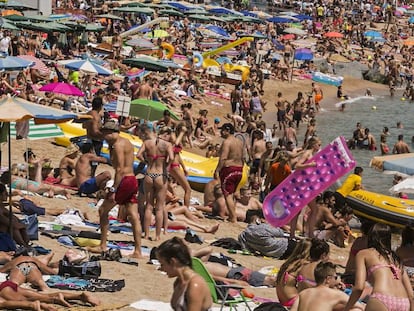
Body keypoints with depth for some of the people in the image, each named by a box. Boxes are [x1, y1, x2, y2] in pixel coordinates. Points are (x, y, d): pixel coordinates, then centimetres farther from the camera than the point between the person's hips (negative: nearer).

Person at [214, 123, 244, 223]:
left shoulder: (227, 142, -13)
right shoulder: (239, 142, 13)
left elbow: (223, 158, -20)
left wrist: (217, 170, -19)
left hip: (229, 169, -8)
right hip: (239, 170, 8)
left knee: (228, 195, -4)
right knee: (231, 194, 19)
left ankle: (233, 218, -9)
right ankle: (232, 215, 21)